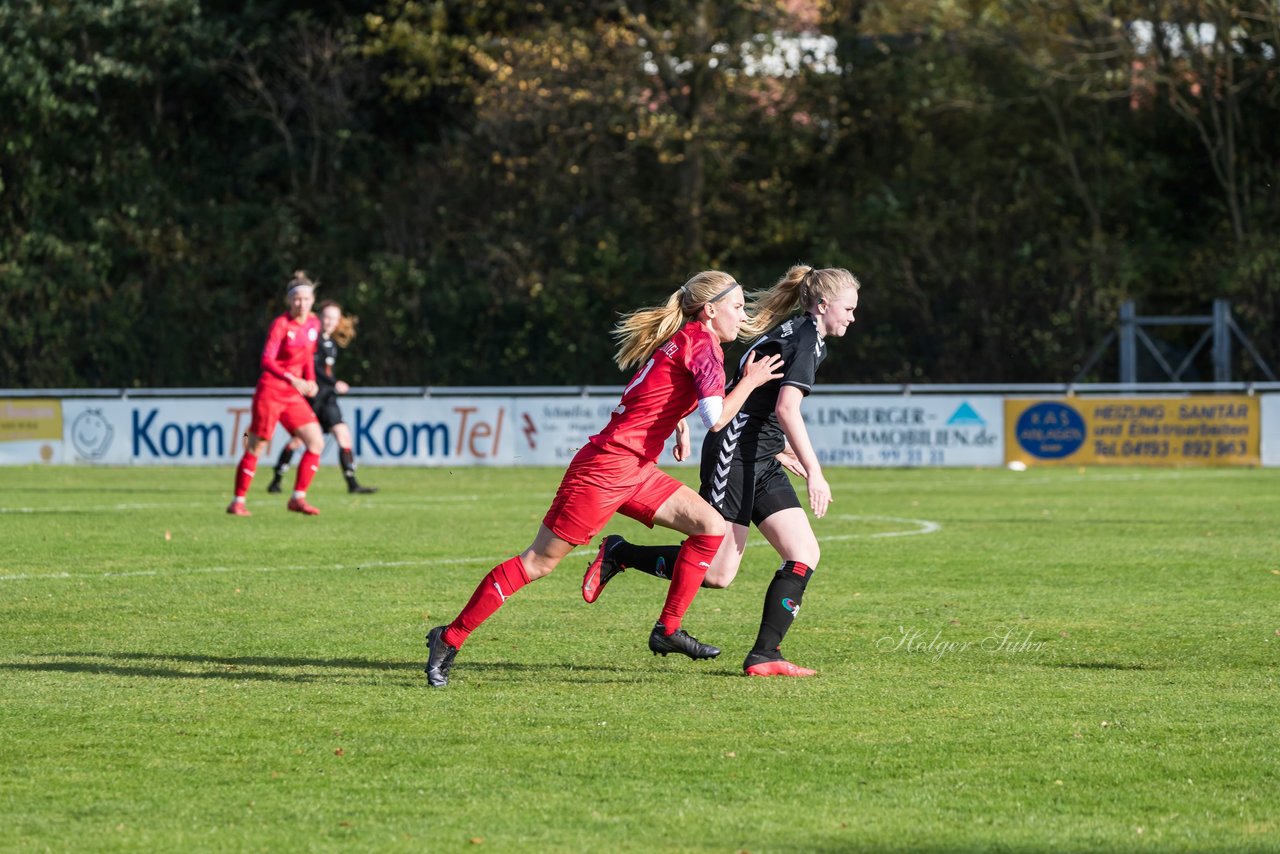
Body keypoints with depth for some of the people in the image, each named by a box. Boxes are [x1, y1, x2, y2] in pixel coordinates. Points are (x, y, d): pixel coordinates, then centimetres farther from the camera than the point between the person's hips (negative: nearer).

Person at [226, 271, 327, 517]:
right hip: (270, 391, -6)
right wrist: (291, 379, -34)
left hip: (294, 395, 6)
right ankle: (238, 501, 7)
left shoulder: (313, 323, 7)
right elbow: (267, 359, -21)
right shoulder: (281, 324, -12)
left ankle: (298, 498, 3)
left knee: (316, 442, -3)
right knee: (256, 447, -2)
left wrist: (310, 380, 4)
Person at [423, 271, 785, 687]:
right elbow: (716, 419, -21)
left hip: (633, 469, 10)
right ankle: (450, 638, 1)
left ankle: (668, 629, 7)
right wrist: (750, 382, -9)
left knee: (710, 525, 2)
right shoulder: (702, 344, -13)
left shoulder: (679, 338, 14)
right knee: (539, 561, -5)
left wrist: (679, 423, 24)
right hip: (606, 468, -10)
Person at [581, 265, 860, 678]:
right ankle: (618, 554, 8)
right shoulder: (807, 340, -12)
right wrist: (814, 471, -28)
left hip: (761, 463, 10)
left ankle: (764, 655, -3)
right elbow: (787, 408, -25)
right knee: (717, 572, -9)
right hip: (736, 455, -10)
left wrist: (781, 448, 34)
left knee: (804, 554, -1)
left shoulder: (796, 333, 18)